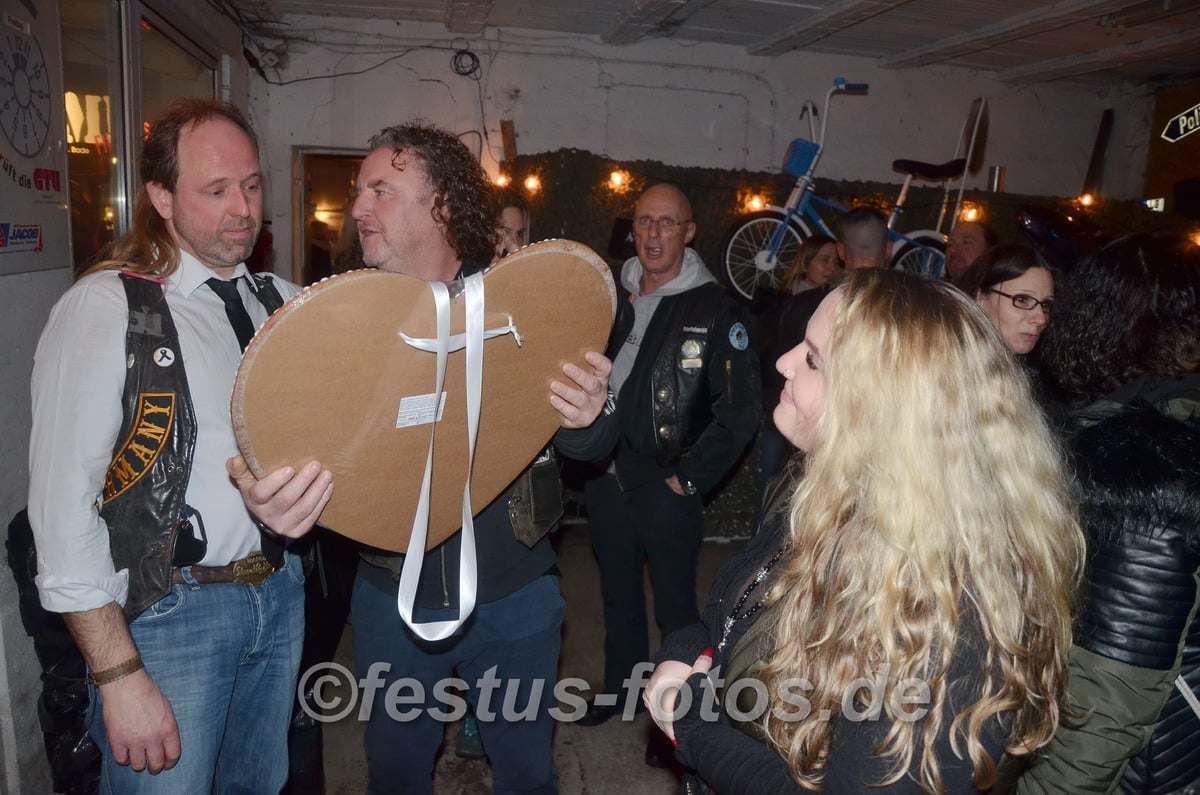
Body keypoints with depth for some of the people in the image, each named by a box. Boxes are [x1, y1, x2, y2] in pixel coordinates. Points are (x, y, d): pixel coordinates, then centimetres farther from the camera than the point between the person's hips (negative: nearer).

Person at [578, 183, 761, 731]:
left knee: (674, 604, 6)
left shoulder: (714, 310, -10)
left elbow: (740, 412, -12)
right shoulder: (615, 297, 6)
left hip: (665, 486, -5)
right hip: (606, 477, 5)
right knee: (618, 593, 20)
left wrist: (689, 478, -12)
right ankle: (620, 686, 39)